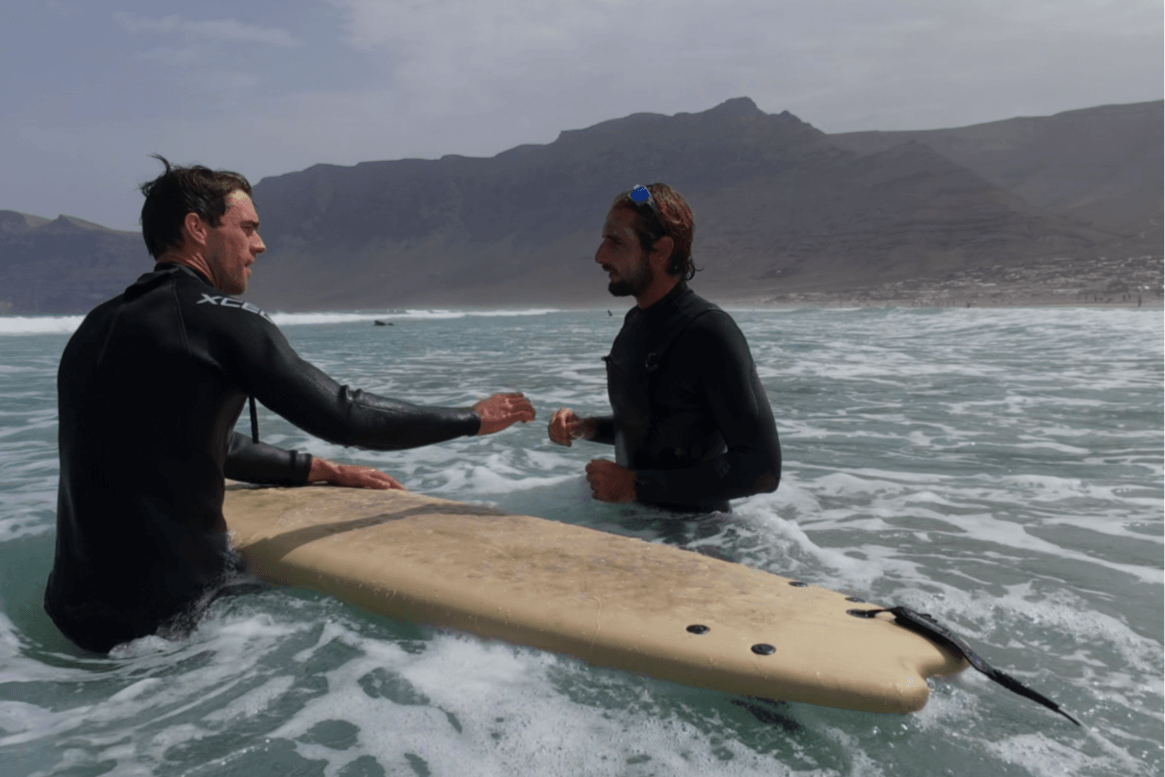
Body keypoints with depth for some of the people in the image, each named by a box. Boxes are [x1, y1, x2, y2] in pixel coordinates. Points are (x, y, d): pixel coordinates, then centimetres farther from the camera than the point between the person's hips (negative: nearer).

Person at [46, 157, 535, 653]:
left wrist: (323, 471, 21)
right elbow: (342, 415, -14)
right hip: (167, 615, -9)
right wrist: (474, 418, -1)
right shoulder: (218, 318, -14)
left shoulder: (98, 326, 12)